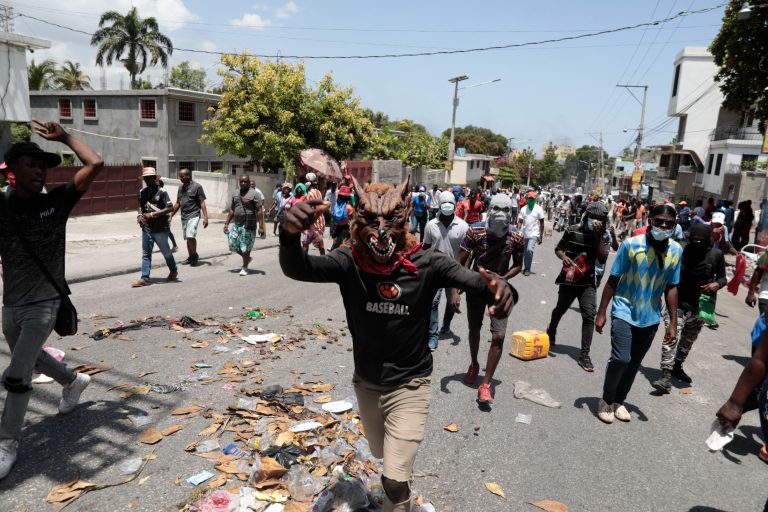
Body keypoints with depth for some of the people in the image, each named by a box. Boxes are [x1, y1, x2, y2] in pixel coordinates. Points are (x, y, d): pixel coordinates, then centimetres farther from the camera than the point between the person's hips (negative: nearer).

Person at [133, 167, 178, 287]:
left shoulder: (161, 192, -9)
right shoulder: (142, 192, 8)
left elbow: (170, 208, -15)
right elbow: (140, 206, 21)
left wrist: (154, 214, -19)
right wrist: (140, 215, 0)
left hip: (160, 228, -5)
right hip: (146, 227, 5)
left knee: (166, 251, 10)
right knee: (146, 253, 4)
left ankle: (173, 271, 31)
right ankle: (144, 278, 7)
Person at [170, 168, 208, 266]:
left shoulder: (197, 186, -7)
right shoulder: (181, 188, 13)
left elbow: (202, 203, -9)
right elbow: (178, 203, 19)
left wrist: (205, 217, -16)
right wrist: (171, 216, 17)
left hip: (193, 215, -7)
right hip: (184, 216, 7)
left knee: (190, 236, -20)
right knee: (187, 238, 11)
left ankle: (195, 255, 0)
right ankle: (190, 257, 24)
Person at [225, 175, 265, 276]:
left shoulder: (254, 194, -7)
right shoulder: (235, 193, 12)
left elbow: (259, 211, -11)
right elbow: (232, 210, 17)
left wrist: (261, 227, -16)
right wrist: (227, 223, 11)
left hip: (249, 225, -6)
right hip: (237, 224, 6)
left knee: (245, 247, -1)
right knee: (233, 244, 4)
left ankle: (244, 267, 15)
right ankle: (247, 258, 27)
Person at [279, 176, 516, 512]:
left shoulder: (425, 263, -21)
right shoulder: (349, 261, -19)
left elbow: (471, 280, -32)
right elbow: (296, 269, -33)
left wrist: (498, 287, -57)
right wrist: (291, 235, -56)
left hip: (409, 385, -3)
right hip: (366, 382, 3)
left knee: (395, 481, -3)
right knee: (381, 452, 30)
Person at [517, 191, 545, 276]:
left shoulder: (538, 209, -3)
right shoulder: (523, 209, 5)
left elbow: (542, 223, -1)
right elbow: (520, 222, 4)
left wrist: (541, 236, -4)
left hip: (534, 234, -4)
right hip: (525, 234, 4)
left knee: (529, 250, -19)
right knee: (526, 252, 12)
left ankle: (527, 269, -10)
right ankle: (526, 268, 26)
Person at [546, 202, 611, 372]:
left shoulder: (605, 237, -4)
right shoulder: (573, 230, -5)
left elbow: (602, 259, -17)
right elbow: (558, 249, 5)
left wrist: (598, 236, -22)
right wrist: (563, 257, -17)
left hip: (588, 282, 0)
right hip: (568, 279, 0)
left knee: (589, 316, -11)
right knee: (560, 309, 18)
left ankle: (584, 355, -4)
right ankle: (550, 333, 49)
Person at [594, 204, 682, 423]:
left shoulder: (676, 251, -2)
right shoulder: (631, 244, -13)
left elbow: (671, 287, 6)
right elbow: (613, 280, -7)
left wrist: (673, 322, 5)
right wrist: (601, 313, -7)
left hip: (650, 318, 4)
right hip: (624, 313, -4)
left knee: (634, 364, 12)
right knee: (621, 359, -13)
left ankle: (618, 401, 32)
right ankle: (606, 400, 10)